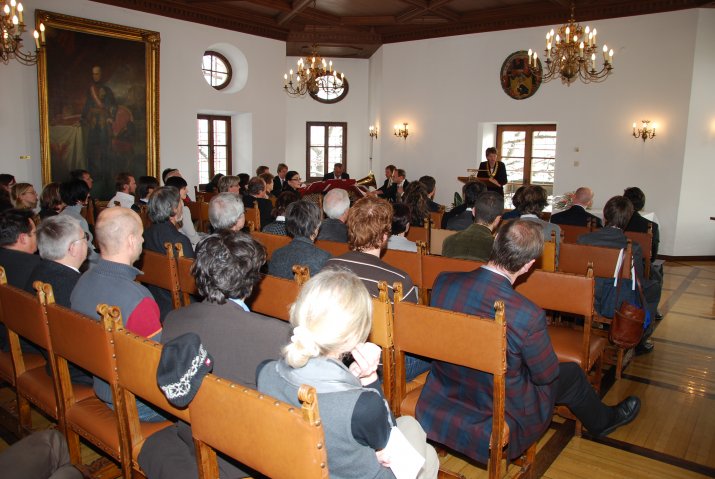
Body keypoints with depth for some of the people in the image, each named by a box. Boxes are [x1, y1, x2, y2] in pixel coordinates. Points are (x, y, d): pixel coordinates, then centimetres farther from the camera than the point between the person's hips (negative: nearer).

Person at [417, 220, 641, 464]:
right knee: (572, 373, 21)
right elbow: (546, 375, -14)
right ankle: (602, 421, 53)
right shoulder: (528, 316, -33)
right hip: (500, 415, -5)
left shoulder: (443, 281, -19)